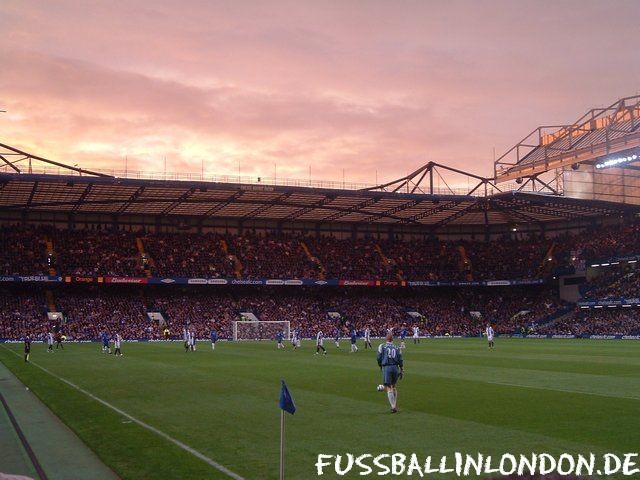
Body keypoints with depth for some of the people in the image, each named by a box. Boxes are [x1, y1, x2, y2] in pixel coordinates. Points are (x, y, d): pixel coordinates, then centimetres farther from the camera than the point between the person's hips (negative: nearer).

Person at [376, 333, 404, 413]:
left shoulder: (382, 346, 2)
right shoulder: (396, 348, 9)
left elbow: (378, 358, -1)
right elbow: (400, 360, 6)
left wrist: (380, 366, 15)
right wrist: (402, 371, 11)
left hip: (386, 368, -3)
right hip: (395, 367, 3)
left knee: (389, 388, -3)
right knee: (394, 386, 19)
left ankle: (393, 406, -16)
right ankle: (395, 405, 21)